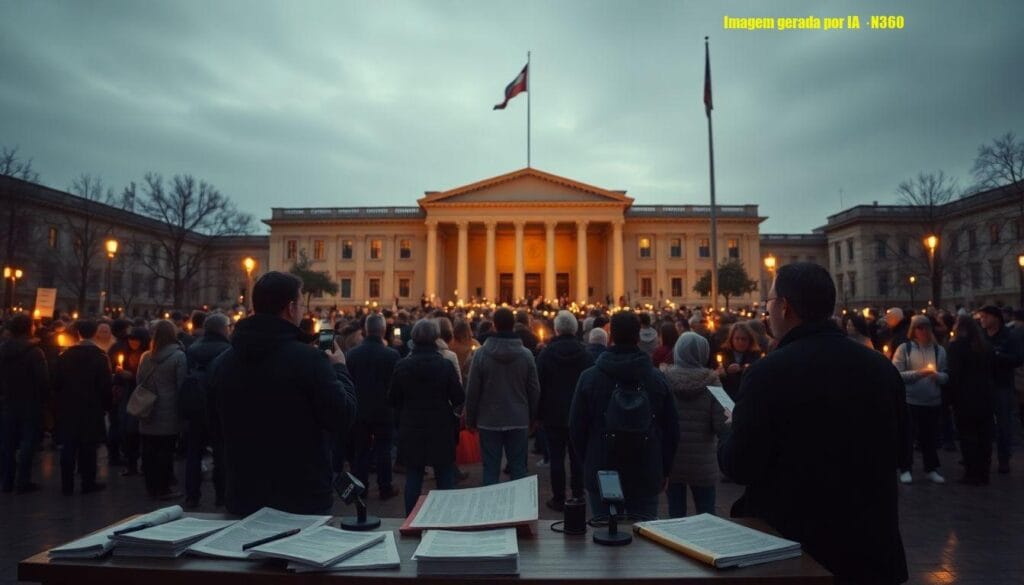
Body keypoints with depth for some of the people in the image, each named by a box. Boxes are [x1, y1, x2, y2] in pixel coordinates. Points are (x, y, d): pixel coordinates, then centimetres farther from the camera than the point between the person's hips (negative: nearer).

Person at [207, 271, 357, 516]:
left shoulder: (222, 362, -3)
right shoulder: (309, 358, -20)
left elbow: (217, 429, 9)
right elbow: (342, 419, -14)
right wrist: (340, 369, 0)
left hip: (242, 498, 5)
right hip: (303, 499, -4)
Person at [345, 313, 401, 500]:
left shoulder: (352, 353, -7)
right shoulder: (392, 354, -16)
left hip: (360, 409, 2)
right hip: (384, 410, -2)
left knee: (360, 450, 13)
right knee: (383, 450, 9)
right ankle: (384, 488, 15)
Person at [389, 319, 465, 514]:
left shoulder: (402, 366, -7)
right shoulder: (445, 365, -13)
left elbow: (393, 399, 1)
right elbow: (459, 399, -10)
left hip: (411, 430, 2)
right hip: (441, 431, -2)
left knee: (413, 479, 11)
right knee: (445, 479, 10)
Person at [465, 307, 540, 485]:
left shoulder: (481, 354, -9)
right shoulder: (526, 354, -5)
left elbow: (472, 391, -5)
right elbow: (534, 390, 1)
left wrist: (470, 419, 7)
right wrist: (532, 418, 13)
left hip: (489, 421, -1)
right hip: (518, 421, 1)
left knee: (491, 469, 6)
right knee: (519, 468, 9)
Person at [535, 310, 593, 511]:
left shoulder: (546, 353, -7)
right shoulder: (585, 353, -3)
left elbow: (539, 385, -4)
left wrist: (539, 413, 3)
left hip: (554, 414, -2)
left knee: (556, 457, 4)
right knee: (577, 456, 10)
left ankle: (558, 499, 9)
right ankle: (578, 496, 17)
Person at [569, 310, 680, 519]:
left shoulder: (588, 377, -8)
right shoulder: (657, 378, -4)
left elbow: (576, 429, -1)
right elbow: (672, 430, 3)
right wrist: (664, 470, 15)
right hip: (646, 478, 1)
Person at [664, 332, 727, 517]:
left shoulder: (664, 379, -6)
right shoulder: (711, 381, -8)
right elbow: (721, 425, -11)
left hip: (671, 460, 1)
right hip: (702, 462, 0)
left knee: (676, 514, 10)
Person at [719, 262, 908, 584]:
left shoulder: (768, 371, -22)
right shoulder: (883, 367, -4)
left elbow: (740, 467, -17)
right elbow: (891, 448, 10)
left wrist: (730, 440, 4)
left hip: (794, 543, -5)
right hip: (872, 542, 5)